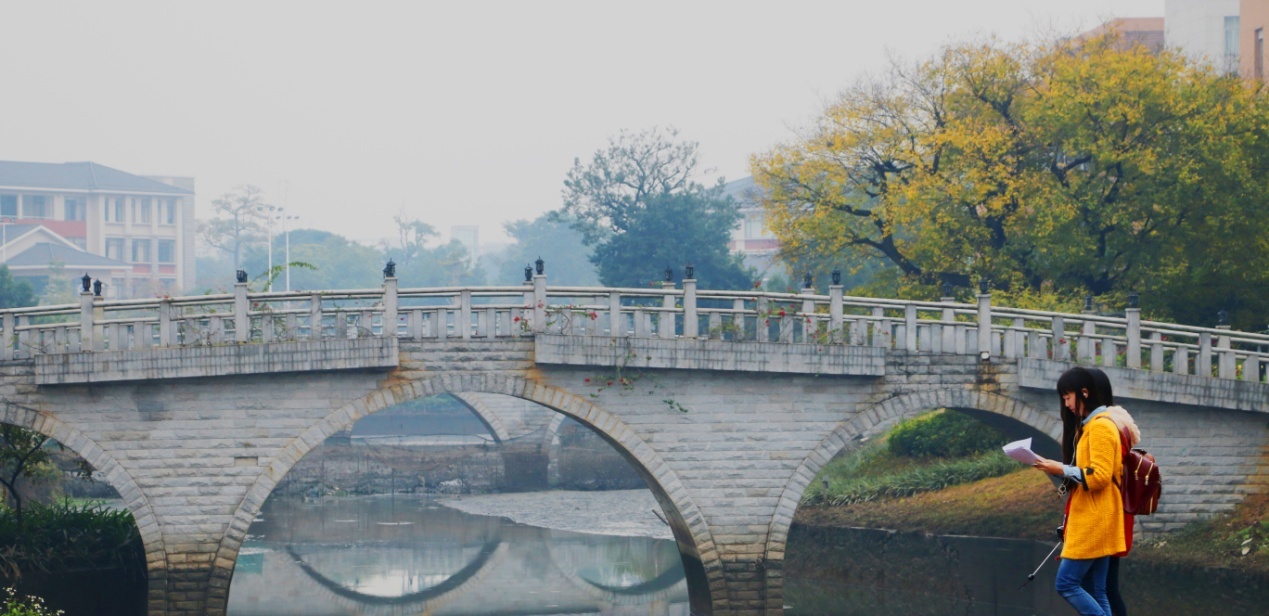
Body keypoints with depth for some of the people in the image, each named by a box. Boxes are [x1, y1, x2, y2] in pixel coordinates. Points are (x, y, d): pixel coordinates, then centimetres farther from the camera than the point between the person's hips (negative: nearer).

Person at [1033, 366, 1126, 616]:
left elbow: (1100, 475, -20)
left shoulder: (1100, 426, -13)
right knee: (1096, 591, 7)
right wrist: (1060, 471, 9)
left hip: (1095, 522, -10)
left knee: (1066, 583, -10)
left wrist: (1062, 470, -17)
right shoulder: (1090, 425, 18)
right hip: (1091, 521, 10)